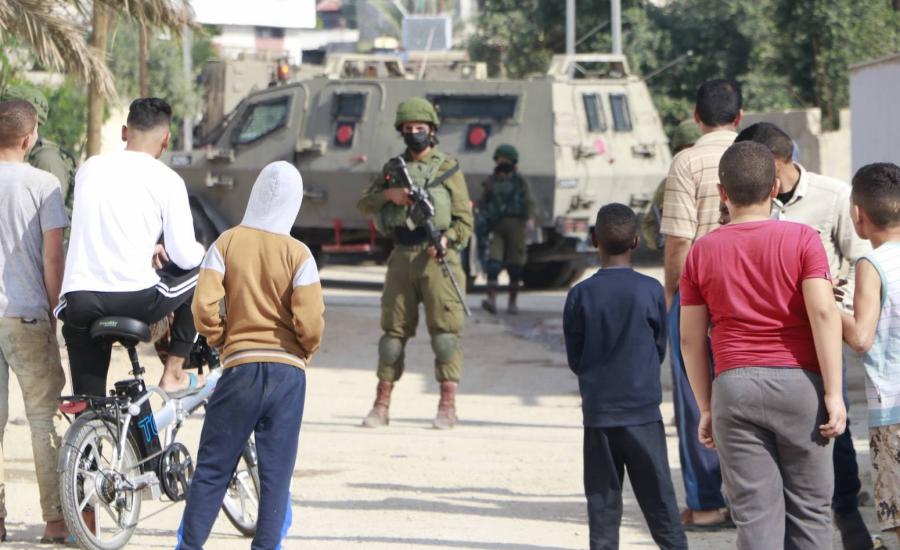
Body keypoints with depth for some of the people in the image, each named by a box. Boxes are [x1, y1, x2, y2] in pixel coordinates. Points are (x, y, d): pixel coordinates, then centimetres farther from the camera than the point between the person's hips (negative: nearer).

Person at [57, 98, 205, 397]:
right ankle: (173, 374, 25)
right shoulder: (167, 180, 1)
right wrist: (200, 250, 26)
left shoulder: (90, 168, 14)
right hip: (137, 300, -3)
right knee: (200, 272, 26)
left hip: (79, 301, 3)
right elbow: (184, 257, 2)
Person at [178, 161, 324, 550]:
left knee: (212, 469, 8)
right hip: (288, 370, 0)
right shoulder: (298, 254, -4)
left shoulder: (227, 243, -2)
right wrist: (304, 354, 11)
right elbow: (311, 323, -10)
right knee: (276, 473, 5)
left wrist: (221, 341, 10)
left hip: (240, 367, 0)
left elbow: (204, 308, -9)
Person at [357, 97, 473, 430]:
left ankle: (447, 406, -5)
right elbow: (364, 205, 14)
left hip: (437, 258, -4)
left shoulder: (448, 169, 3)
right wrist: (388, 194, -5)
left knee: (444, 329, -7)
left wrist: (447, 239, -18)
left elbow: (464, 219, 0)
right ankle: (382, 405, 10)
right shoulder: (393, 168, 15)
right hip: (401, 256, 4)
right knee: (393, 329, 6)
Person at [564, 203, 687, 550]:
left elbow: (574, 360, 1)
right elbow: (660, 349, 5)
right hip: (643, 409, 0)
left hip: (597, 409, 1)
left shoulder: (580, 296, -6)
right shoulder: (650, 291, -6)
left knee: (602, 497, 6)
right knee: (657, 494, 5)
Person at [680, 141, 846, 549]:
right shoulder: (801, 239, -1)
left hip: (734, 384, 1)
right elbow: (823, 313, -11)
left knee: (755, 515, 1)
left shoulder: (702, 252, 6)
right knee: (808, 508, 10)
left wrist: (706, 408, 16)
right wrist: (833, 394, -9)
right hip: (798, 382, -1)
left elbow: (691, 340, 7)